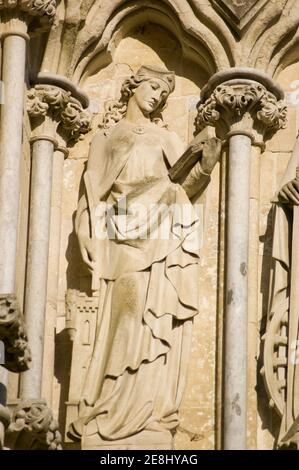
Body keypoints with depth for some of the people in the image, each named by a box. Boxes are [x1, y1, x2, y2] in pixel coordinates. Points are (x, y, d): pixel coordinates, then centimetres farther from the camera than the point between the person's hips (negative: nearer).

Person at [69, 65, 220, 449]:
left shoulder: (164, 137, 23)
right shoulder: (105, 139, 22)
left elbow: (185, 186, 13)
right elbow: (92, 194, 15)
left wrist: (205, 167, -6)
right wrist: (89, 239, 2)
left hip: (163, 235, 1)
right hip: (124, 236, -1)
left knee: (157, 328, -7)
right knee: (128, 324, -13)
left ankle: (149, 423, -8)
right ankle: (113, 421, -10)